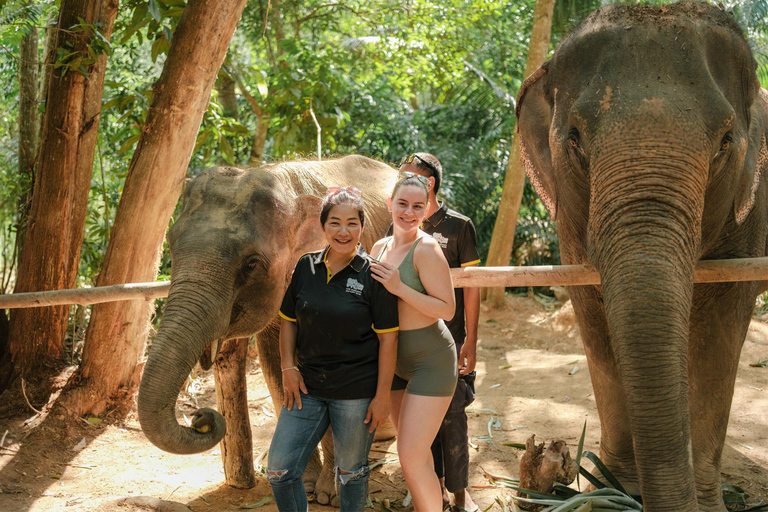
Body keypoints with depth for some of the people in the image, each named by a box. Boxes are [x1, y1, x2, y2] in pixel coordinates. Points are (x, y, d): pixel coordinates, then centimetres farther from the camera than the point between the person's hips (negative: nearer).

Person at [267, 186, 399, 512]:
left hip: (356, 390, -4)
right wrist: (288, 367, 1)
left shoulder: (373, 276, -9)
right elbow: (288, 319, 13)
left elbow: (388, 339, -8)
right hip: (308, 387, 4)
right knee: (279, 471, 1)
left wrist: (382, 396, -10)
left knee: (351, 472, 11)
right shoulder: (306, 266, 4)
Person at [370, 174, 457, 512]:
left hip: (430, 359, -8)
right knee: (414, 450, 18)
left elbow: (447, 309, -21)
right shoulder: (380, 247, 6)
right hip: (395, 361, 8)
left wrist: (399, 287, -27)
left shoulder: (426, 249, -17)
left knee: (411, 457, -11)